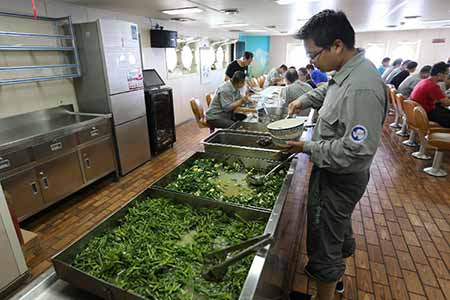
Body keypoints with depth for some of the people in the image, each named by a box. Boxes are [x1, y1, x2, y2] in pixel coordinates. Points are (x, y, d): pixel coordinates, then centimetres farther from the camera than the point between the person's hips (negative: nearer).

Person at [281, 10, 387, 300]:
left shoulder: (362, 88, -30)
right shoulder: (348, 72, 1)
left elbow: (357, 151, -31)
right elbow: (327, 91, 25)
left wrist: (308, 148, -23)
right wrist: (304, 100, 12)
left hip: (340, 178, -10)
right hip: (333, 170, 10)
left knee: (325, 240, 6)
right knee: (339, 226, 29)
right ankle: (335, 273, 55)